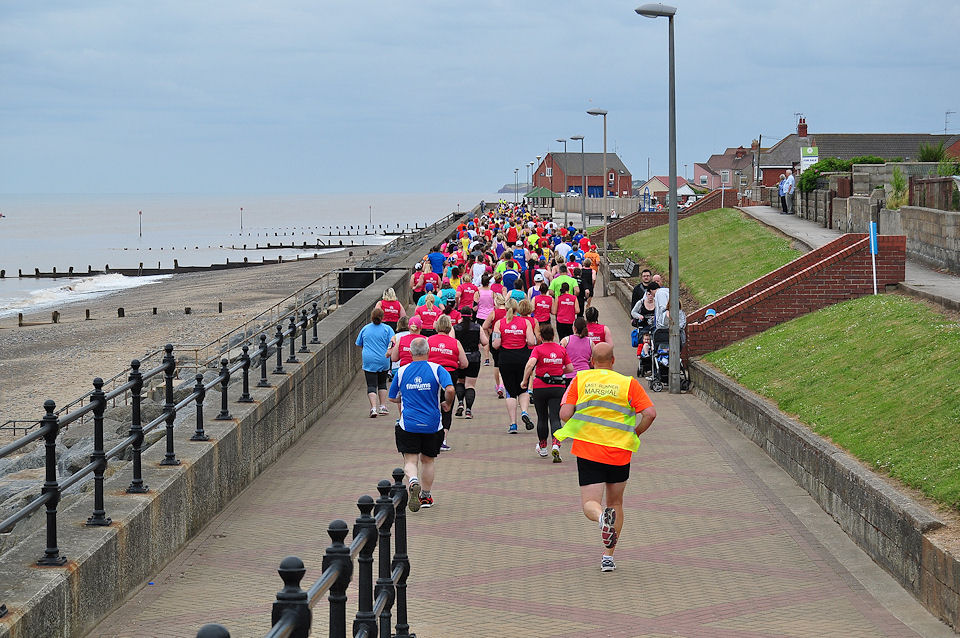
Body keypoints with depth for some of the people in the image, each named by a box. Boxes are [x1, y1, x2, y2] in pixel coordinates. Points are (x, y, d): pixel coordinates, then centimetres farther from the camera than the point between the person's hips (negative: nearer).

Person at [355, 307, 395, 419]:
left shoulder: (365, 329, 5)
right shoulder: (387, 329, -3)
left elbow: (359, 344, 14)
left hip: (369, 361, 0)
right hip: (383, 361, 0)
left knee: (371, 385, -2)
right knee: (382, 383, 19)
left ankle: (373, 408, -18)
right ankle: (383, 407, 19)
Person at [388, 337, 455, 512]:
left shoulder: (402, 371, 2)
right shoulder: (437, 369, -5)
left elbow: (393, 397, 11)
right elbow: (450, 389, -21)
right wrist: (447, 404, -1)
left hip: (408, 424, 0)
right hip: (432, 425, 0)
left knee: (410, 460, -1)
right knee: (428, 461, 17)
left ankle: (413, 482, -31)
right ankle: (426, 496, 23)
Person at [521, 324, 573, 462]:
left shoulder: (538, 349, -4)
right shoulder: (561, 349, 5)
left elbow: (530, 364, -20)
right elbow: (570, 368, 6)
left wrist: (525, 381, -11)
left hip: (540, 387, -1)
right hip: (558, 387, 1)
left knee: (542, 418, 14)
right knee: (555, 418, -2)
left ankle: (542, 448, 29)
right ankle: (556, 446, -25)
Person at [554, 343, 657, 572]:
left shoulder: (580, 379, 2)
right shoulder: (628, 383, 0)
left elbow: (565, 414, -5)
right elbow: (650, 413, -8)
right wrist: (634, 434, 8)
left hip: (587, 451, -1)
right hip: (619, 453, 1)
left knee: (589, 504, 1)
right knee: (616, 503, 19)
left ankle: (603, 517, -35)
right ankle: (608, 556, 17)